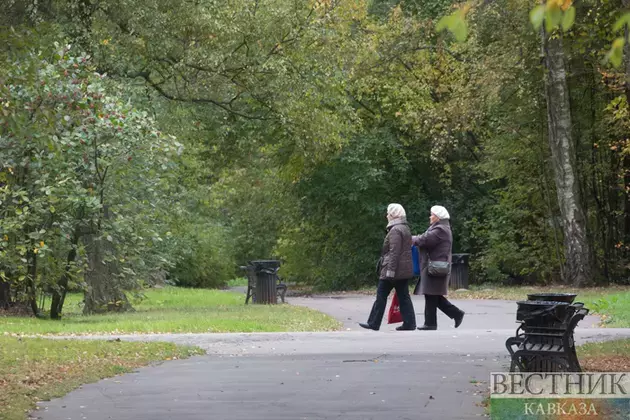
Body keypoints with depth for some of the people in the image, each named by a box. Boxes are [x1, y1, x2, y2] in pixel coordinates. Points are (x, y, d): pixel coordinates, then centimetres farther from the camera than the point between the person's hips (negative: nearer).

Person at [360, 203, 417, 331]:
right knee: (403, 296, 8)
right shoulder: (405, 228, 15)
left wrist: (390, 270, -23)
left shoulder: (395, 230, -15)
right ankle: (409, 323, 3)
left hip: (394, 269, -9)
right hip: (405, 270, 9)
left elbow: (394, 252, -21)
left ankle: (374, 323, 3)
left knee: (381, 295, -1)